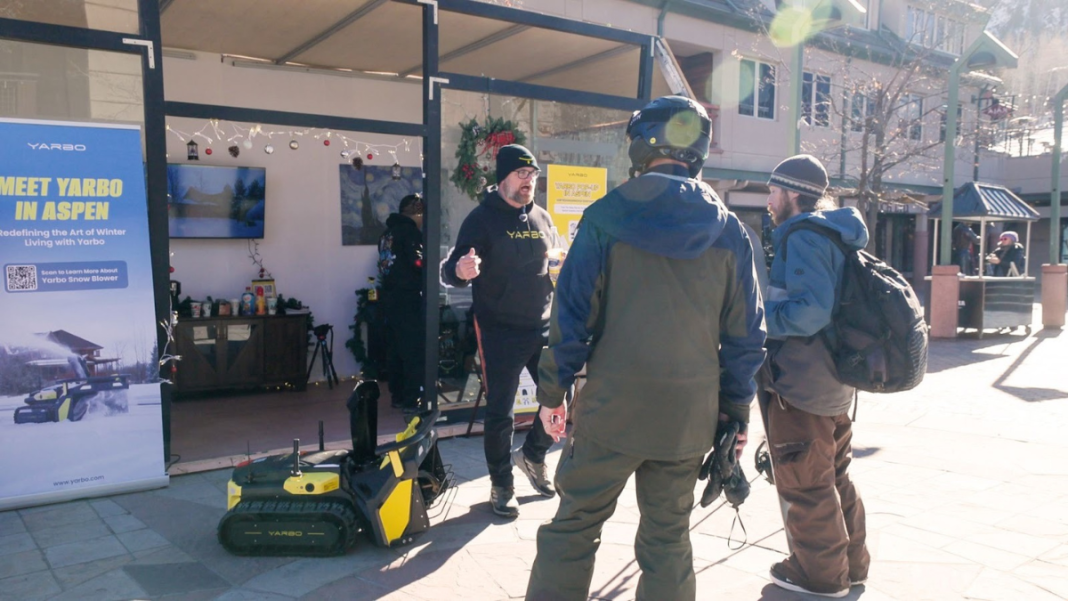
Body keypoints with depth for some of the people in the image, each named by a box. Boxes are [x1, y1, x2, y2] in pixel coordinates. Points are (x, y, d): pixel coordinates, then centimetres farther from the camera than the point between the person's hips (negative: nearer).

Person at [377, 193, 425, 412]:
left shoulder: (388, 232, 15)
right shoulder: (410, 231, -11)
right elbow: (419, 263, -18)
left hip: (389, 298, 9)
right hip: (408, 300, -8)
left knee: (396, 350, 13)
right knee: (415, 351, -3)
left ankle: (398, 396, 19)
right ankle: (412, 399, -2)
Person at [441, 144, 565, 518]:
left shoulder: (542, 218, 9)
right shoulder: (482, 218, -7)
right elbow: (453, 272, -13)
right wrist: (460, 270, -36)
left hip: (543, 327, 5)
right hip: (500, 332, -5)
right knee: (500, 413, 2)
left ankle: (532, 456, 35)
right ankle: (501, 486, 20)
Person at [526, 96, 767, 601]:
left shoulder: (607, 216, -6)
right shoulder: (728, 230, 3)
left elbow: (571, 312, -7)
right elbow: (745, 334, 5)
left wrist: (552, 390, 2)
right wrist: (736, 412, 13)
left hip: (611, 407, -3)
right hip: (689, 416, 3)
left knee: (573, 526, 10)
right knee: (667, 539, 15)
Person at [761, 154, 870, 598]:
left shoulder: (804, 235, -17)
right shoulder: (835, 234, 14)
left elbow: (811, 309, -28)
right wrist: (766, 307, 17)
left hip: (800, 383, -10)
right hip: (833, 380, 10)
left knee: (802, 483, 4)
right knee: (834, 476, 21)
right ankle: (850, 564, 34)